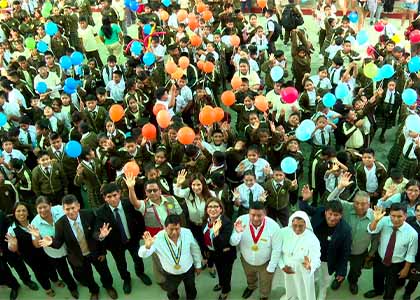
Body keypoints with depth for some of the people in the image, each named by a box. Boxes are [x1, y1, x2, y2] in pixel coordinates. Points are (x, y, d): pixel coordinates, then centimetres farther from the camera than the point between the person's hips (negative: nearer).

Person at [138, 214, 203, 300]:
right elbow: (142, 254, -37)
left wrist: (198, 265, 4)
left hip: (189, 270, 2)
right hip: (171, 274, -1)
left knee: (191, 290, 31)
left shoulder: (187, 233, -26)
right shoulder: (158, 238, -32)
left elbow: (195, 249, -8)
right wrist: (147, 246, -60)